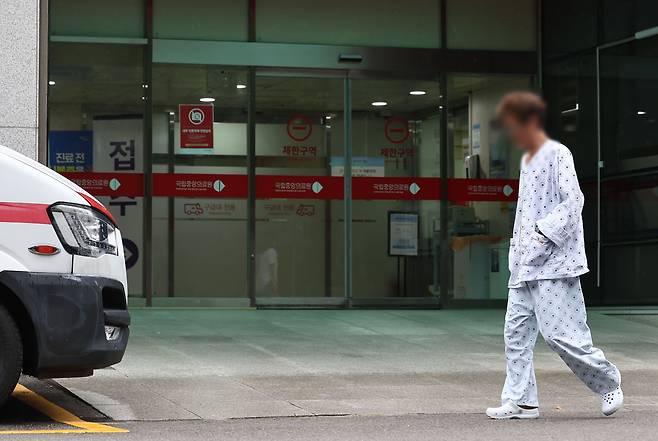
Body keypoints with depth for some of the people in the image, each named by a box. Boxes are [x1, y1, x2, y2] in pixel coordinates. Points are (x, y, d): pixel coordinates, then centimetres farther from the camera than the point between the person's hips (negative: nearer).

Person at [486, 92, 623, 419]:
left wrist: (543, 234, -20)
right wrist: (519, 245, 14)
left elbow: (573, 200, -16)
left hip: (554, 261, -9)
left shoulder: (557, 154, -6)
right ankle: (520, 400, 5)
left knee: (559, 333, -10)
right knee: (516, 332, 2)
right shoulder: (526, 160, 21)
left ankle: (609, 382, 9)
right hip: (525, 265, 9)